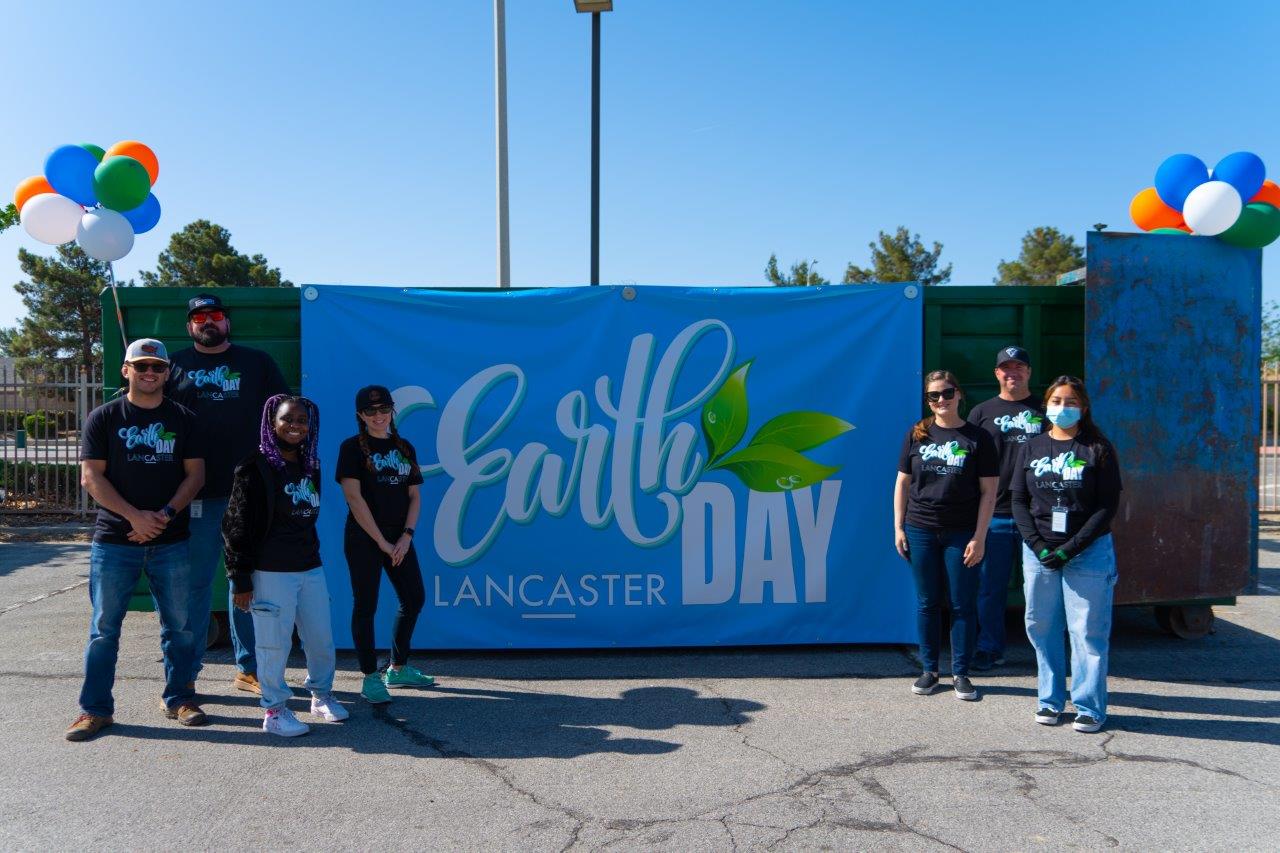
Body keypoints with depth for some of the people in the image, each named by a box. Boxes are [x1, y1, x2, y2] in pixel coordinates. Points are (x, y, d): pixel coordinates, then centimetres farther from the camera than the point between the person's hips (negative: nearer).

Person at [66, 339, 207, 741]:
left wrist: (166, 513, -11)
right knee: (105, 628, 4)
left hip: (171, 541, 2)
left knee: (179, 625, 7)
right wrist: (135, 516, -14)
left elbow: (195, 472, 4)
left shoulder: (182, 418, 8)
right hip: (114, 540, -1)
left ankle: (178, 697, 21)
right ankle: (95, 708, 15)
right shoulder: (104, 418, 3)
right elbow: (91, 476, -3)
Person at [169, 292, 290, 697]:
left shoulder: (257, 362, 11)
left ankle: (249, 668, 20)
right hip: (197, 491, -1)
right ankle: (185, 672, 14)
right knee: (195, 581, 3)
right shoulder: (176, 365, 10)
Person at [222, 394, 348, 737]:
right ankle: (274, 710, 15)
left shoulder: (310, 467, 11)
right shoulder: (255, 468, -8)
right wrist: (240, 579, -11)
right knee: (275, 644, 0)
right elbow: (237, 526, -9)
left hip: (310, 569, 6)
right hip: (271, 572, -6)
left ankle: (321, 695, 32)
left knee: (322, 638, 12)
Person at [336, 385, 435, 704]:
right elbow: (354, 497, -11)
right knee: (366, 605, -1)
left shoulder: (404, 448, 11)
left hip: (399, 539, 6)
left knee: (414, 599, 10)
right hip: (364, 539, -6)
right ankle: (370, 678, 10)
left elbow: (414, 496, 9)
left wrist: (406, 536, -5)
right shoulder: (353, 447, -4)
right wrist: (381, 541, -13)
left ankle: (398, 669, 25)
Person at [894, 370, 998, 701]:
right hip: (921, 531, 2)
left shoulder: (978, 438, -1)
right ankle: (929, 670, 21)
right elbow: (902, 483, 9)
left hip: (962, 534, -2)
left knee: (963, 605, 4)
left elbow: (988, 491, -2)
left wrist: (979, 537, -7)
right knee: (928, 603, 9)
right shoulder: (917, 435, 6)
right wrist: (898, 527, 3)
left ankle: (961, 673, 16)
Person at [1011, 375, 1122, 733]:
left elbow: (1108, 507, -5)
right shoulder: (1032, 447, 8)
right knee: (1042, 628, 8)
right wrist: (1038, 545, -7)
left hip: (1088, 552, -3)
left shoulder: (1098, 449, 0)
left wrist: (1069, 549, -12)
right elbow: (1019, 501, 7)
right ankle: (1050, 700, 22)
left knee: (1088, 631, 1)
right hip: (1038, 552, 3)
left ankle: (1090, 707, 13)